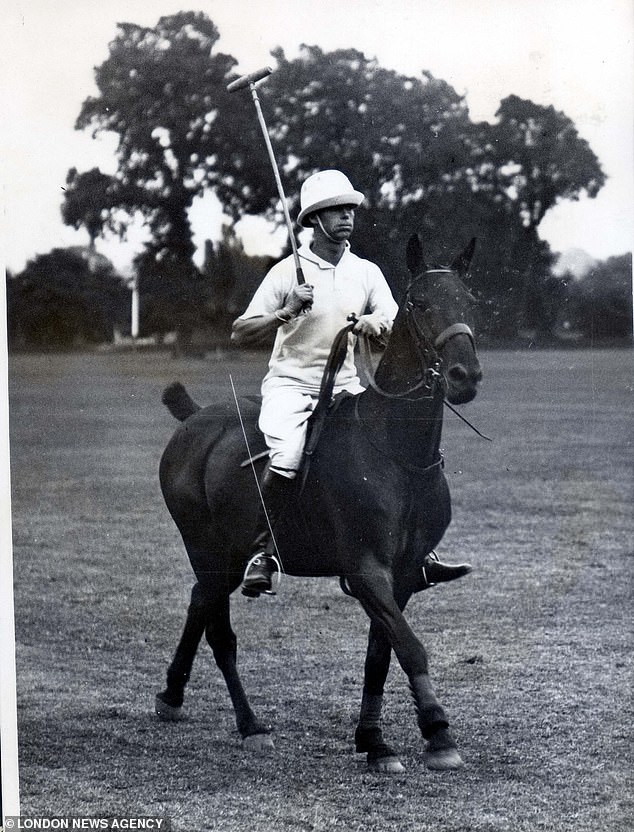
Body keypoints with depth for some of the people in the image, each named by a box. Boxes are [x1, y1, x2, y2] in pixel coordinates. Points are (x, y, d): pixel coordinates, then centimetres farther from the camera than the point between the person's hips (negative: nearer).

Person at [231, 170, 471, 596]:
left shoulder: (367, 273, 8)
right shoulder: (288, 272, -4)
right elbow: (240, 334, -6)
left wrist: (376, 324, -20)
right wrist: (286, 313, -21)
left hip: (345, 388, 4)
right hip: (290, 384, -4)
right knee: (287, 457, -30)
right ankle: (262, 552, -17)